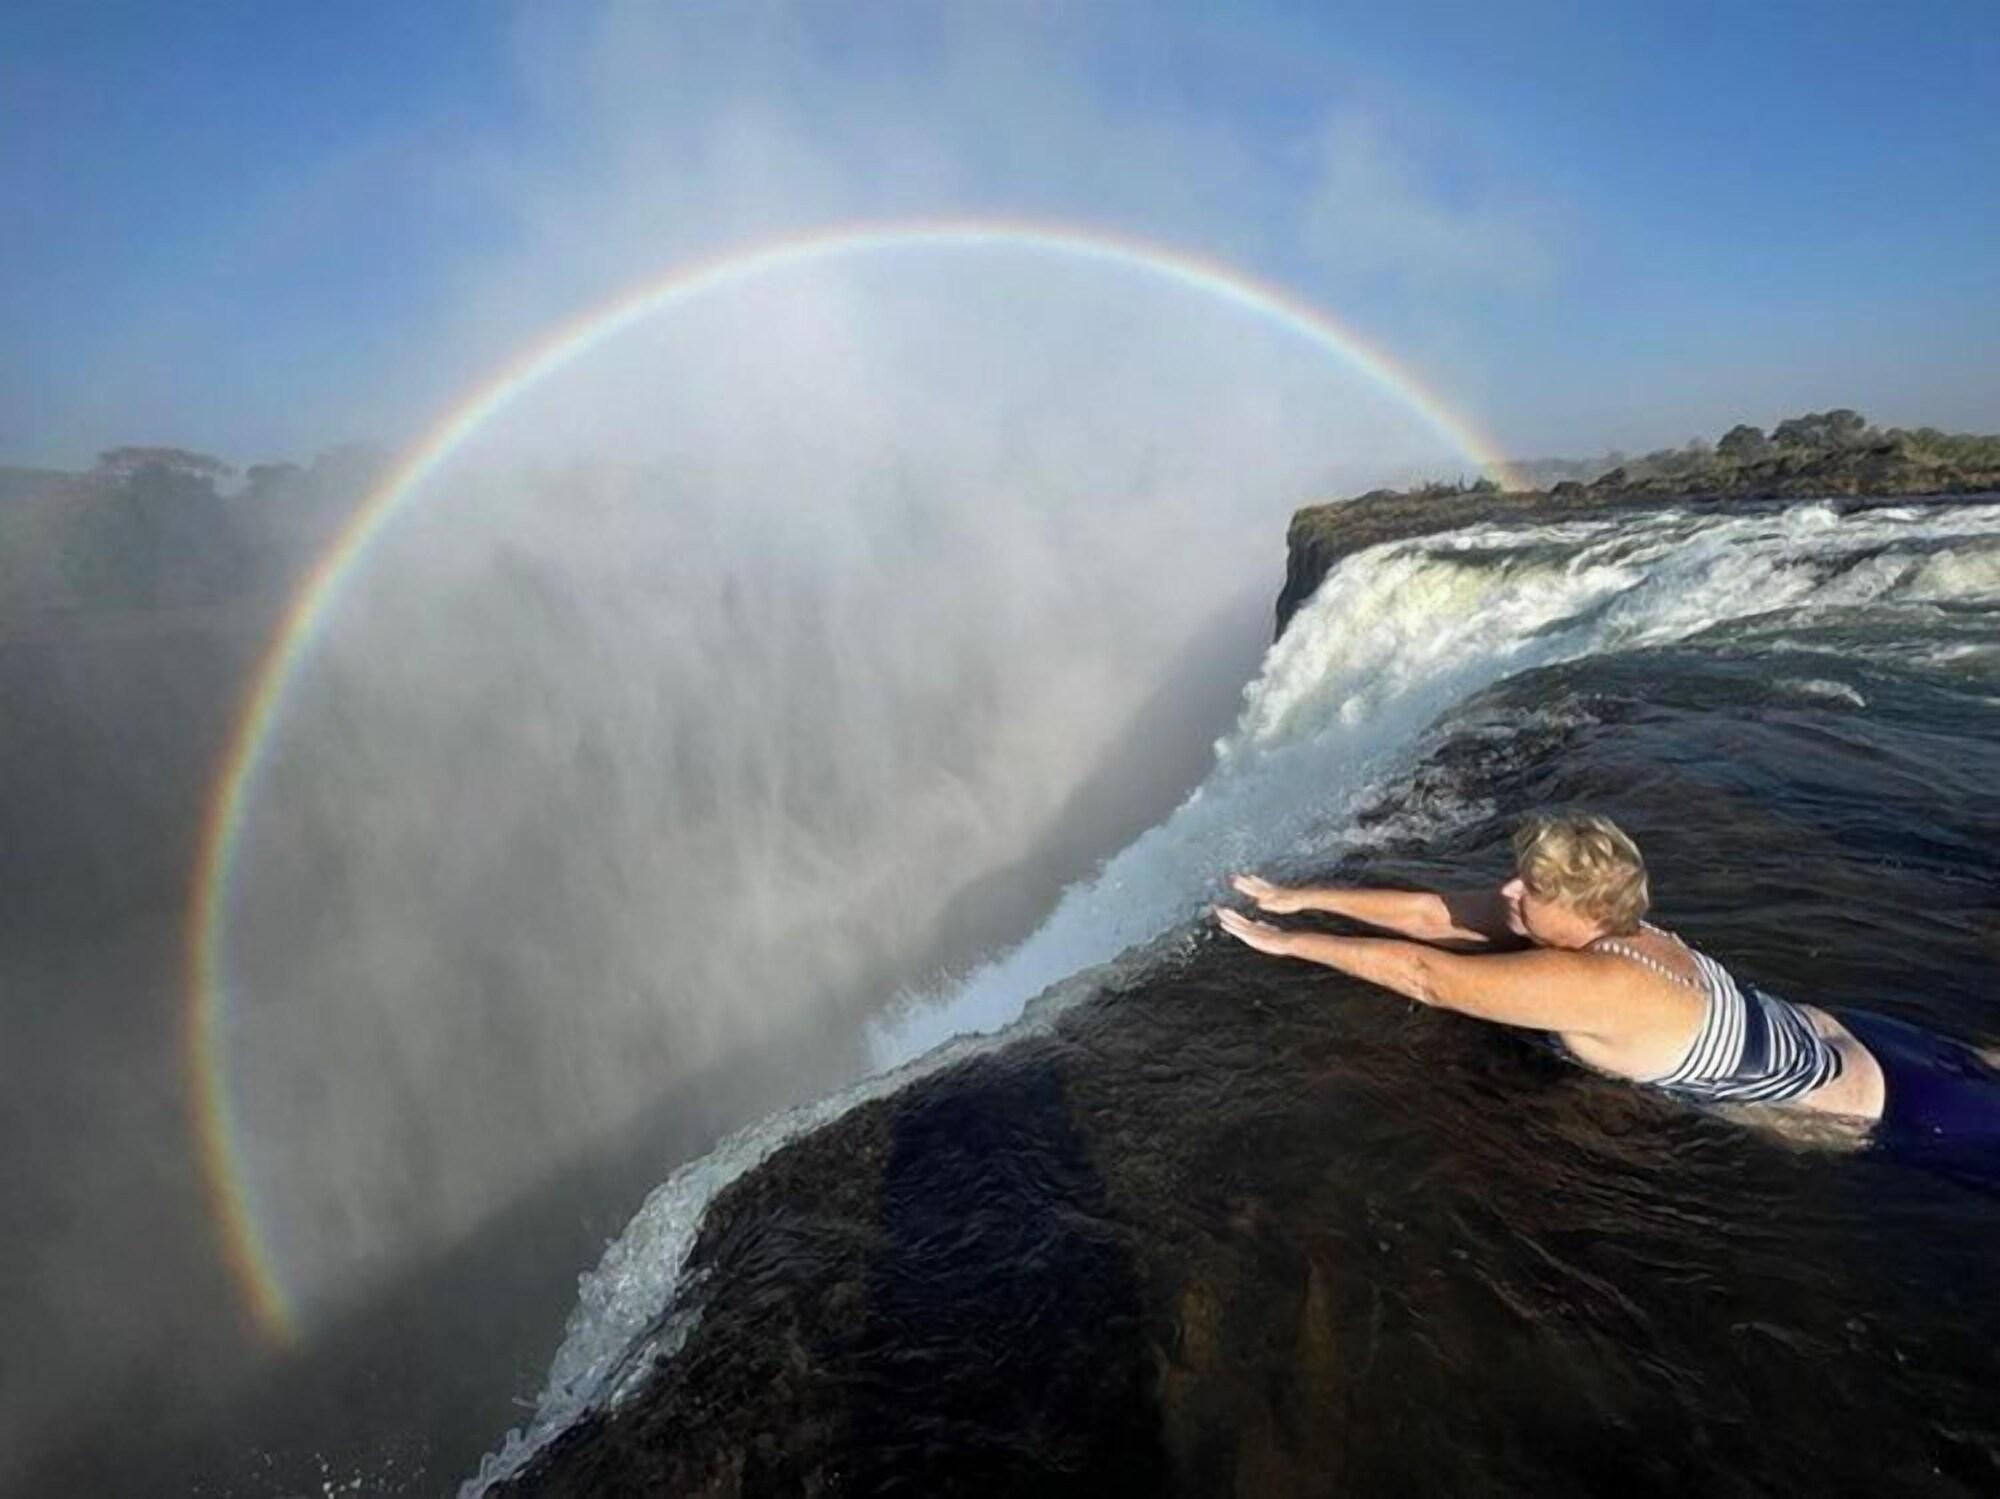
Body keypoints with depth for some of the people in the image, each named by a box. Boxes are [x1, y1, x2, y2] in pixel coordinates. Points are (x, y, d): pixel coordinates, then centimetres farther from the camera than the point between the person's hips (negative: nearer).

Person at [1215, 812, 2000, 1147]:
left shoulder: (1591, 986, -38)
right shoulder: (1599, 929, -12)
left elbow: (1423, 974, -38)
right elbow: (1430, 914, -11)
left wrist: (1287, 942, -32)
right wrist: (1302, 897, -11)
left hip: (1884, 1109, -7)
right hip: (1834, 1039, 7)